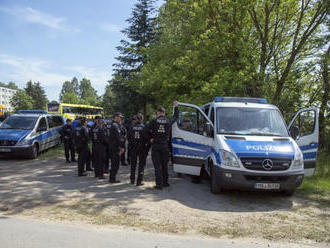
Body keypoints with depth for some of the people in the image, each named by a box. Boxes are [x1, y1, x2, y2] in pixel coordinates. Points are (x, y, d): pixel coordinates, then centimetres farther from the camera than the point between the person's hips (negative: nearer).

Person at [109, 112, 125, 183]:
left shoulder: (113, 125, 18)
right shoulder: (115, 126, -15)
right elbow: (118, 137, -21)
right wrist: (122, 147, -21)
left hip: (112, 147, 11)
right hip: (116, 147, -11)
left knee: (114, 163, 16)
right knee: (115, 164, -5)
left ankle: (111, 178, 23)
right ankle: (112, 179, 0)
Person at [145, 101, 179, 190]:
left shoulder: (154, 121, -6)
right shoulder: (168, 121, 2)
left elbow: (147, 129, -16)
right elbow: (176, 116, 20)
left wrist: (151, 137, -2)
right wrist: (176, 107, 33)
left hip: (155, 146, -2)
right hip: (165, 146, 3)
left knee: (157, 166, 0)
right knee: (164, 165, 16)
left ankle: (159, 184, -2)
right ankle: (165, 182, 24)